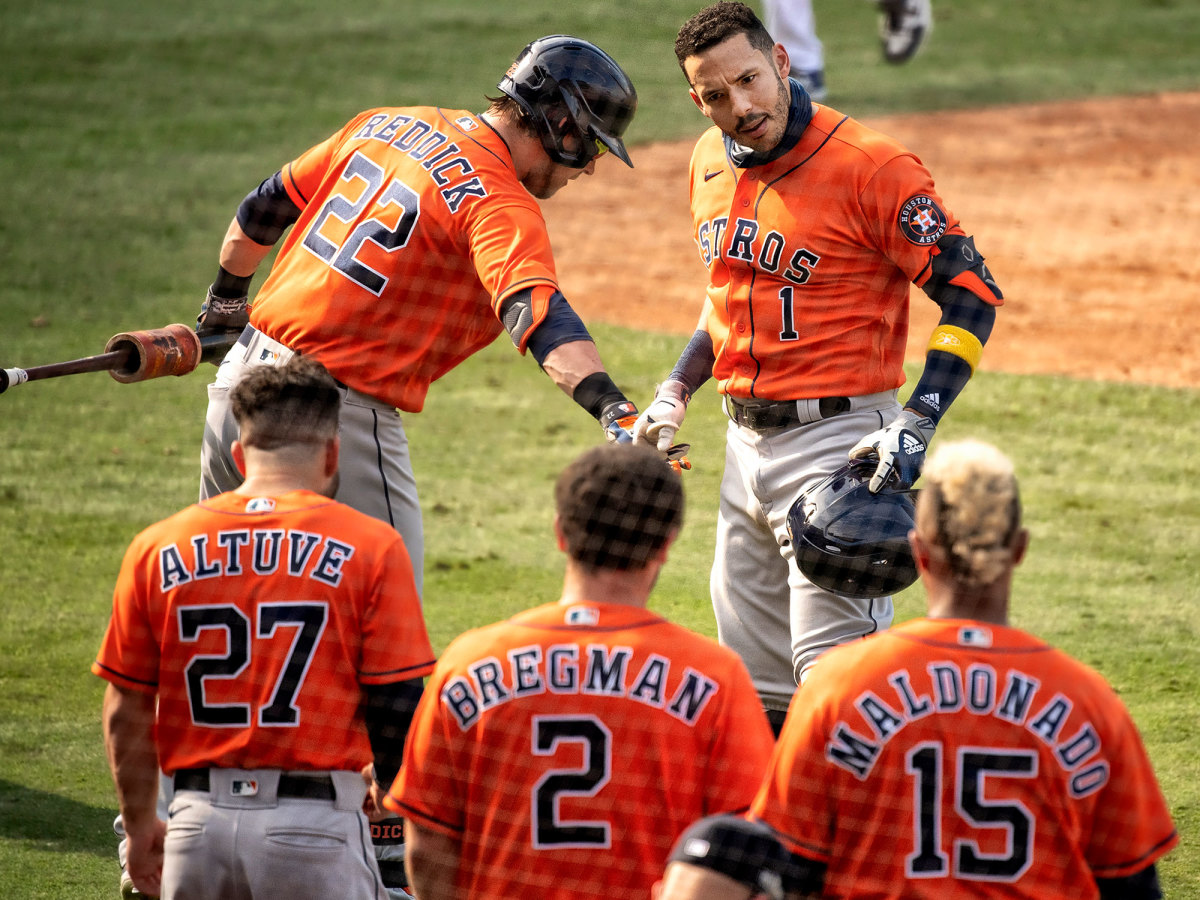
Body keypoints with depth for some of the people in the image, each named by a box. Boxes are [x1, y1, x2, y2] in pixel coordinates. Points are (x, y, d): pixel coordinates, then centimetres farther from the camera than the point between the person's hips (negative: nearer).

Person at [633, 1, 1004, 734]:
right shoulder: (711, 163, 7)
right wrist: (677, 390, 13)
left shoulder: (869, 166, -17)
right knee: (755, 680, 12)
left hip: (837, 439, -8)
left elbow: (971, 293, -15)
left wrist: (915, 427, -23)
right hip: (746, 442, 8)